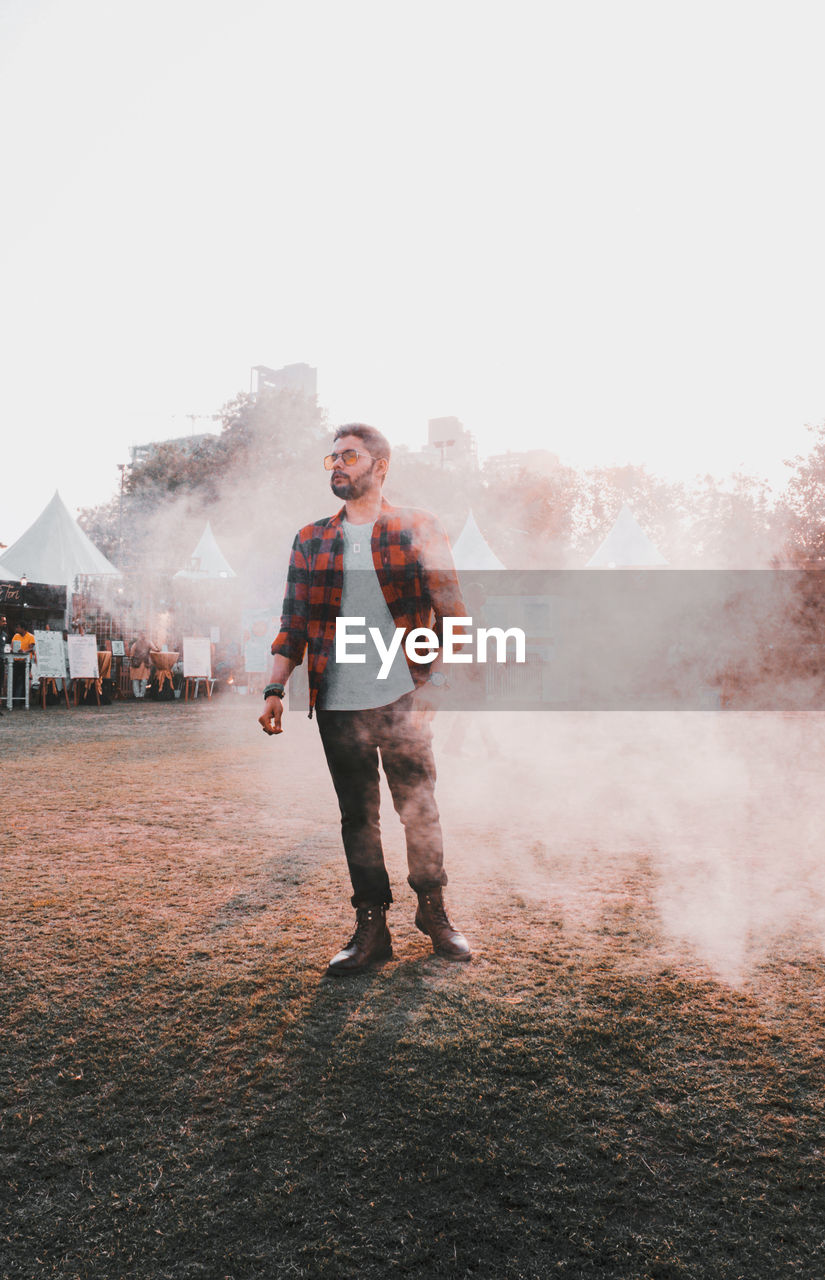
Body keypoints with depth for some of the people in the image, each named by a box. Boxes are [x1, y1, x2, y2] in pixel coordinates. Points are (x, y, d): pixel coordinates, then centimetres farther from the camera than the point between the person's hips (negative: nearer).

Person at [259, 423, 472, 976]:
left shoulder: (419, 529, 3)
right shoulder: (311, 540, 12)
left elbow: (451, 609, 2)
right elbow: (294, 622, 12)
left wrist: (433, 680, -6)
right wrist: (276, 689, 2)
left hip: (403, 699, -2)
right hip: (337, 704, 3)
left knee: (419, 809, 6)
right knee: (357, 816, 8)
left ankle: (433, 910, 26)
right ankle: (372, 928, 20)